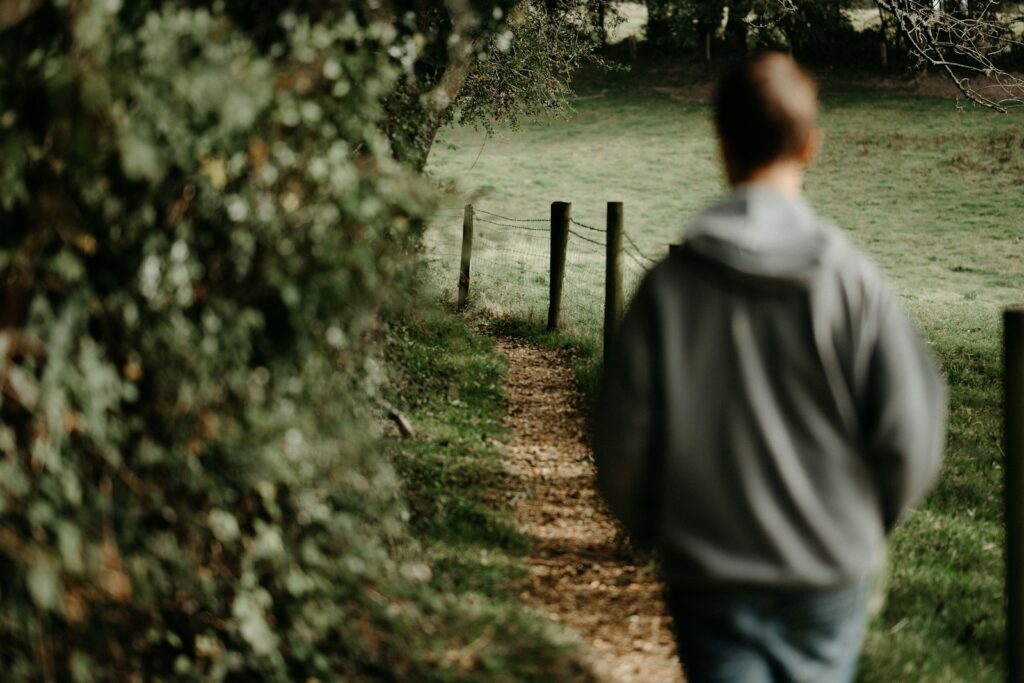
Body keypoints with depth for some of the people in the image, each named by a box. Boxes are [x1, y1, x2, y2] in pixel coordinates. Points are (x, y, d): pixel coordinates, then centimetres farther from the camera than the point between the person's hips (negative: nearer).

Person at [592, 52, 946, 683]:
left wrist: (650, 527, 14)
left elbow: (623, 439, -6)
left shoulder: (668, 286, -9)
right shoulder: (854, 283, -11)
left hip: (709, 576, 0)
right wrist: (871, 518, 11)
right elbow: (910, 439, -10)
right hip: (831, 571, 1)